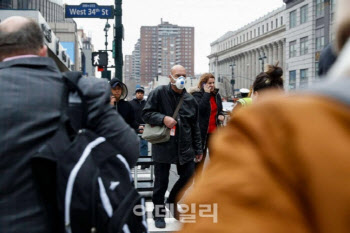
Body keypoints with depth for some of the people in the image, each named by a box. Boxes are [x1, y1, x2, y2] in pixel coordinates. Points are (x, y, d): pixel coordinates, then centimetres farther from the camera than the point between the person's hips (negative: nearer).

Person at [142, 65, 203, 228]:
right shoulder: (159, 93, -5)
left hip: (185, 147, 5)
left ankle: (172, 202, 34)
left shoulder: (190, 99, 9)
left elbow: (195, 126, 14)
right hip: (163, 146, -4)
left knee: (188, 176, 9)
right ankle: (158, 214, 22)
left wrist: (198, 149, 15)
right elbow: (146, 113, -5)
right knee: (161, 182, 3)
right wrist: (163, 118, -21)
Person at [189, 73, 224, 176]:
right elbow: (200, 108, -27)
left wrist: (221, 115, 0)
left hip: (214, 131, 5)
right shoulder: (196, 94, -9)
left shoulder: (216, 95, 10)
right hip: (202, 131, -5)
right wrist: (206, 93, -23)